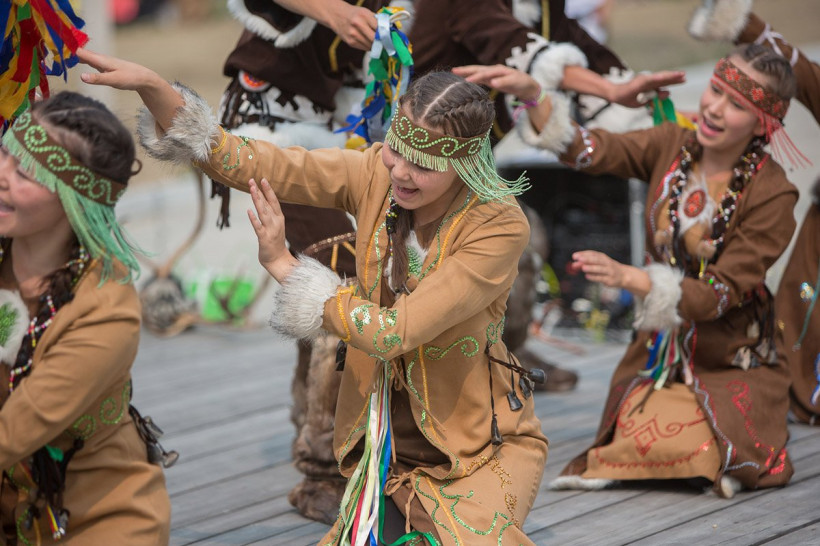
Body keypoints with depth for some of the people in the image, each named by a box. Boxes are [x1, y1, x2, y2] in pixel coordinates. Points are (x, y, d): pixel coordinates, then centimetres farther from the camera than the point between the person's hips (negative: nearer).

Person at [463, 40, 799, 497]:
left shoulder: (771, 195, -16)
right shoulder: (672, 145, -2)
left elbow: (721, 293, -19)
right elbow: (589, 150, -14)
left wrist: (628, 278, -32)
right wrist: (530, 92, -29)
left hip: (730, 362, -3)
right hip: (661, 348, 3)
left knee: (682, 444, -22)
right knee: (637, 437, -18)